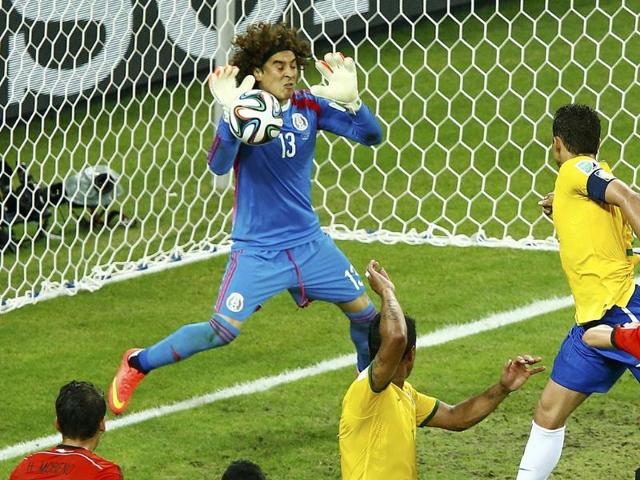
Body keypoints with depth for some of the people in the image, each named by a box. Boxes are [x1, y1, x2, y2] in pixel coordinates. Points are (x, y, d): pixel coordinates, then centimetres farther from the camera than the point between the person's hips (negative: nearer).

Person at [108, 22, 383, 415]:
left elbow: (371, 136, -7)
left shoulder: (309, 106, -3)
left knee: (364, 311, 11)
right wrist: (231, 115, -46)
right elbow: (219, 165, -30)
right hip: (257, 249, -5)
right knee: (223, 329, -15)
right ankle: (138, 364, 4)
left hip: (309, 242, 5)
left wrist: (350, 101, -27)